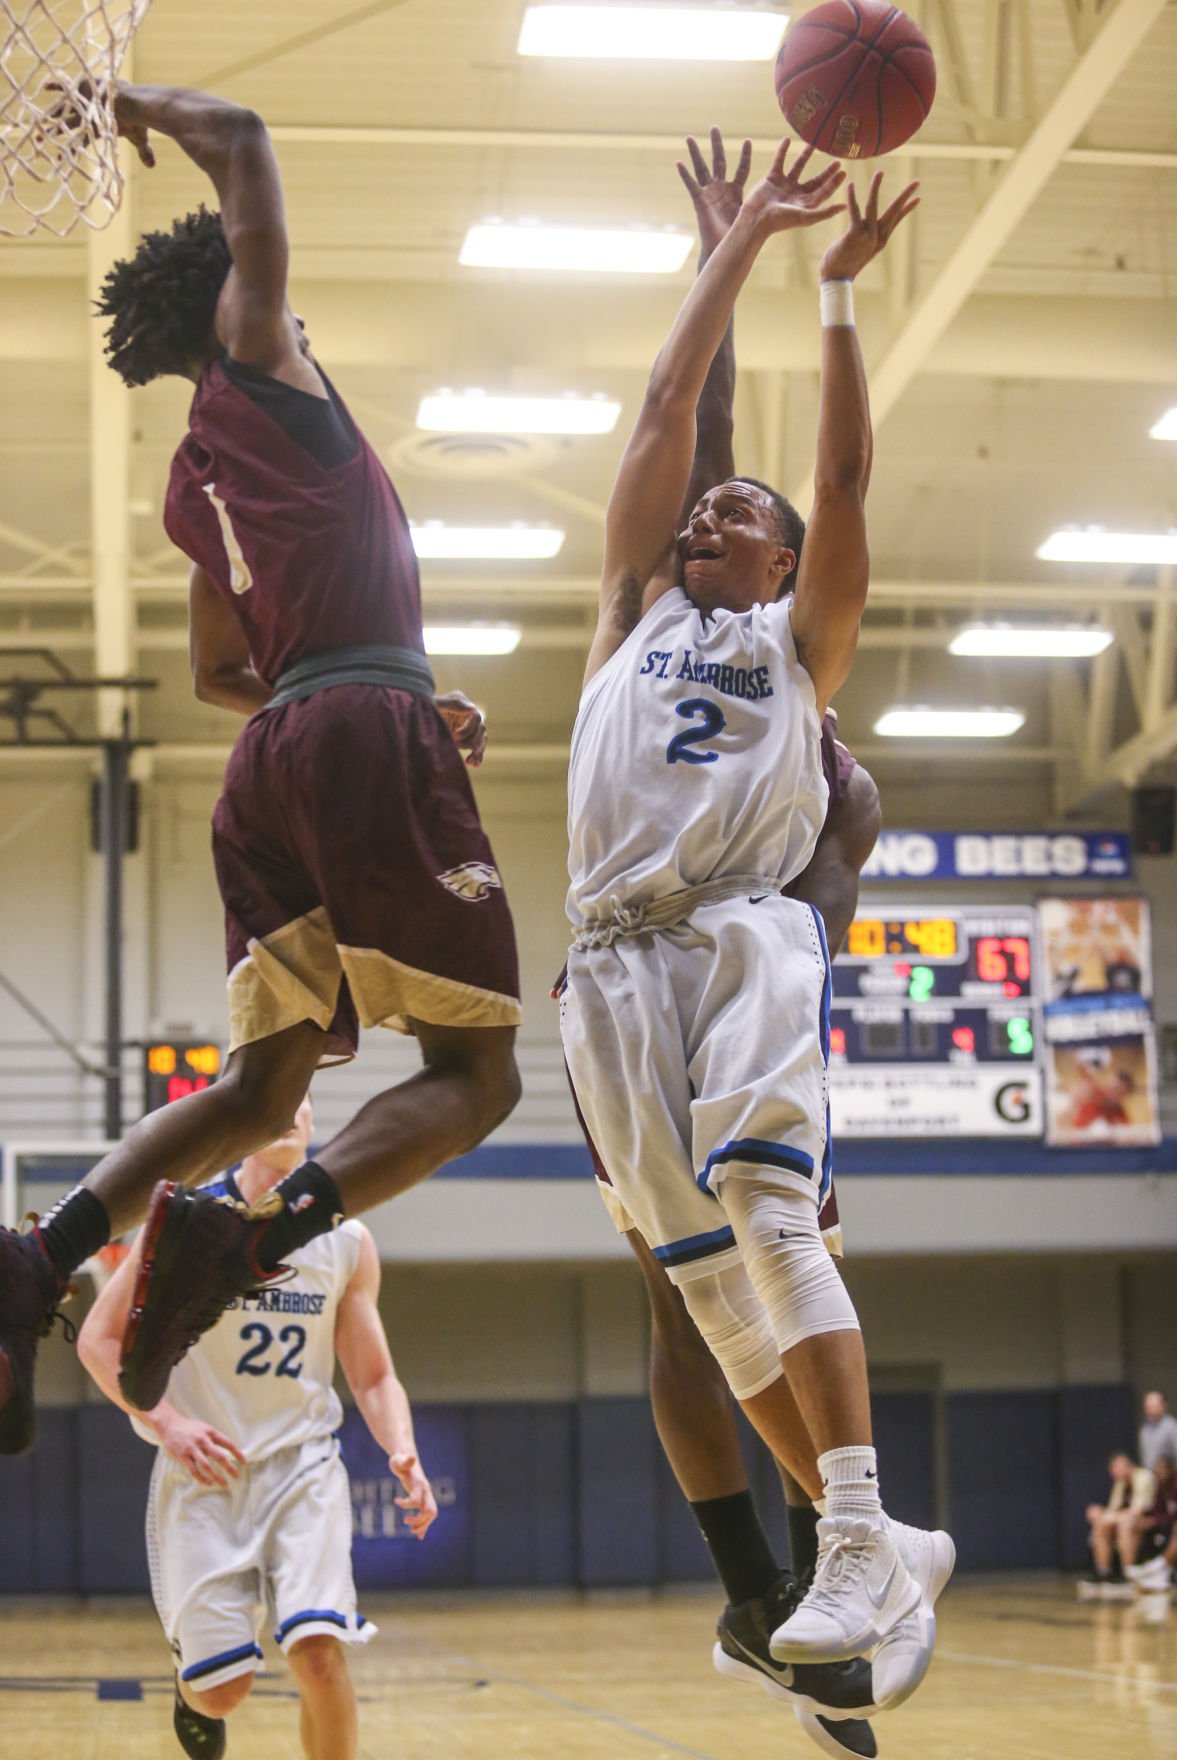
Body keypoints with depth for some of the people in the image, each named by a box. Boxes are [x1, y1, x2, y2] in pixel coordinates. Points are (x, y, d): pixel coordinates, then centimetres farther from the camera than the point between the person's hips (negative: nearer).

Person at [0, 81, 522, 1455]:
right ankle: (256, 1239, -29)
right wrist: (145, 104, 23)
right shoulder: (260, 363, 6)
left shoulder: (196, 484, 25)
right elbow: (242, 140, 4)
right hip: (373, 735, -8)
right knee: (474, 1070, -5)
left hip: (272, 757, 8)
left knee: (263, 1084, 9)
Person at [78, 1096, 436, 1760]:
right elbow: (99, 1338, -2)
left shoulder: (347, 1241, 3)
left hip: (303, 1466, 1)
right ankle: (191, 1680, 34)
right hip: (203, 1471, -1)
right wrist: (167, 1423, -16)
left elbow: (374, 1378, 8)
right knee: (223, 1690, -4)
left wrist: (404, 1454, -11)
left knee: (318, 1649, -20)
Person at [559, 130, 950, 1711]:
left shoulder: (799, 643, 21)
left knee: (762, 1195, -25)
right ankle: (889, 1555, 3)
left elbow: (846, 474, 9)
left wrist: (839, 290, 9)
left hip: (751, 930, -3)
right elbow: (665, 414, 19)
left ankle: (861, 1542, -32)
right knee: (706, 1270, -3)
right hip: (620, 954, 3)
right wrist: (743, 241, 20)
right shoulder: (634, 617, 26)